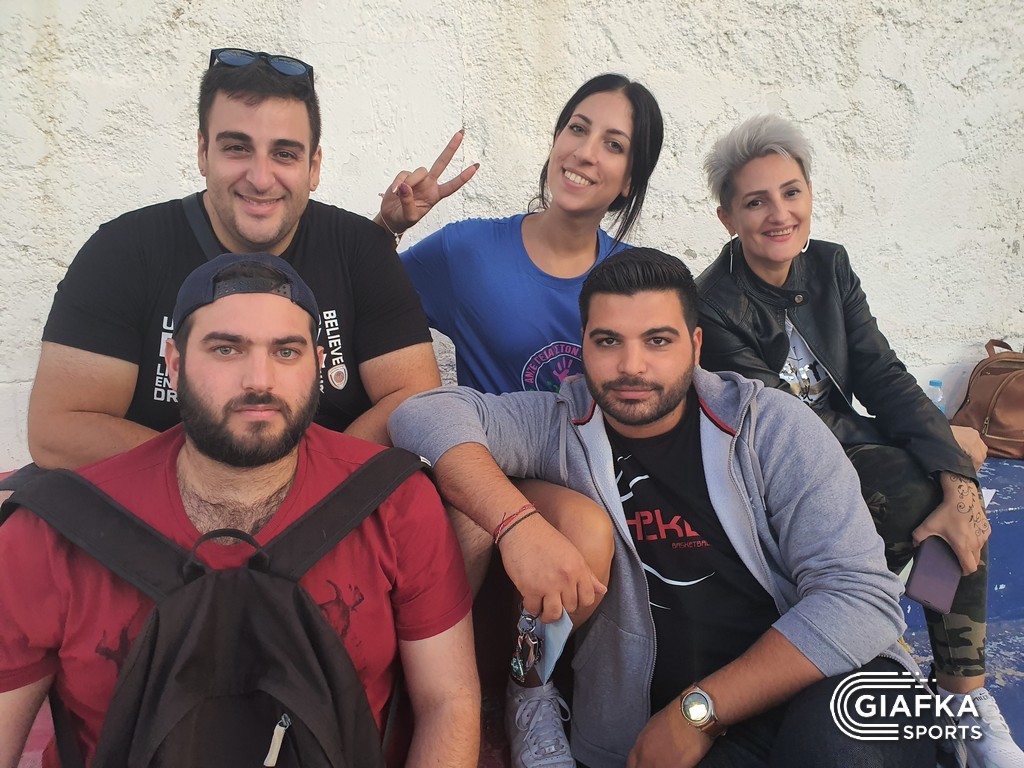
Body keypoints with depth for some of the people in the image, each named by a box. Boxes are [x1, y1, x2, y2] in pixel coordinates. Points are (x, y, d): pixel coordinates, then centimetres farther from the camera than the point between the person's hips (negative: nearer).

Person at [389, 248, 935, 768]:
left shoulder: (772, 427, -4)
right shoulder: (556, 427, -1)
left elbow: (861, 594, -10)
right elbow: (425, 416, -13)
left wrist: (699, 711, -16)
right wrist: (519, 526, -29)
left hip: (813, 688, -1)